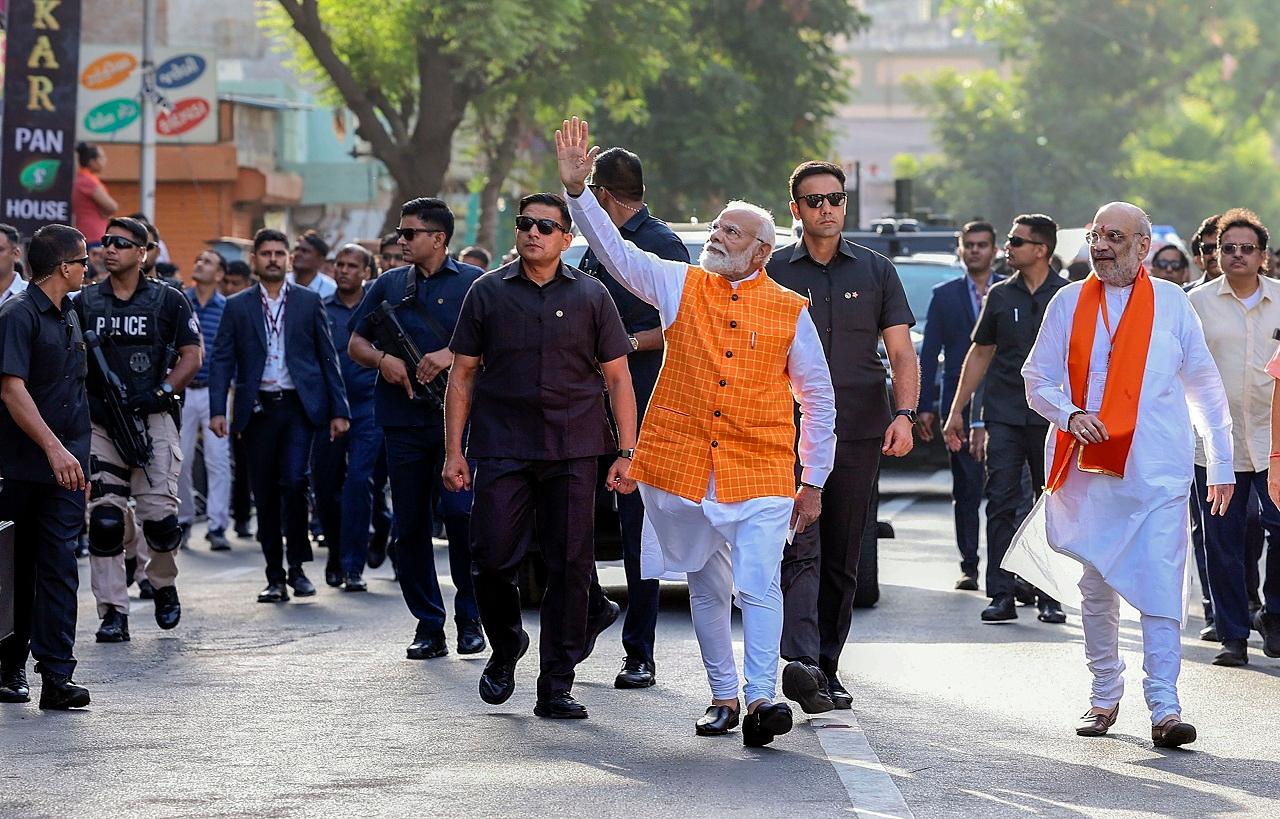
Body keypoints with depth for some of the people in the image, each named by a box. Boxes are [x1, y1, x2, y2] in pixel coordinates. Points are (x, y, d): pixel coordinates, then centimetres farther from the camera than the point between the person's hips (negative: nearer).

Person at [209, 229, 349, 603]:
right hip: (258, 410, 1)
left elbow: (327, 357, 7)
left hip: (299, 406, -1)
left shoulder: (309, 302, 7)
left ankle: (297, 567, -2)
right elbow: (222, 360, 4)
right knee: (266, 495, 4)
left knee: (294, 482, -16)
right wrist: (217, 410, -8)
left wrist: (338, 410, 2)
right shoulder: (237, 306, 8)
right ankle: (275, 577, 11)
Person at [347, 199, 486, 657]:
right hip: (403, 419, 4)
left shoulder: (472, 282, 6)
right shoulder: (389, 285, 17)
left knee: (461, 511, -14)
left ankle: (470, 616, -1)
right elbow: (355, 344, 18)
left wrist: (451, 355, -14)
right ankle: (428, 626, 9)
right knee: (410, 525, 3)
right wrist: (381, 358, -3)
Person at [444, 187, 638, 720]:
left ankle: (556, 686, 5)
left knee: (570, 566, -2)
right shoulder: (489, 292, 7)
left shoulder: (591, 296, 7)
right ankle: (505, 649, 21)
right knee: (492, 558, -8)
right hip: (502, 449, 0)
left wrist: (627, 452, 0)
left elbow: (617, 377, 8)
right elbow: (463, 374, 9)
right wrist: (453, 450, 2)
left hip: (573, 452, 0)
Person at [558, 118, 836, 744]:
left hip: (760, 470, -2)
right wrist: (576, 188, -16)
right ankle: (723, 697, 21)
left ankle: (761, 699, -16)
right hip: (683, 468, 2)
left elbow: (818, 398, 8)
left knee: (758, 584, -15)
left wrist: (814, 481, 6)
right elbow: (613, 249, -2)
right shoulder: (681, 286, 7)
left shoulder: (789, 311, 3)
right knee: (707, 588, 11)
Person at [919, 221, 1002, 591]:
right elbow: (929, 352, 9)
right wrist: (925, 406, 2)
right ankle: (969, 566, 5)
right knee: (966, 487, 1)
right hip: (960, 403, 1)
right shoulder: (945, 296, 11)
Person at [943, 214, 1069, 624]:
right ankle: (1001, 596, -2)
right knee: (1001, 505, -4)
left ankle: (1049, 598, 9)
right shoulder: (1000, 295, 9)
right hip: (1004, 416, 2)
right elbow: (980, 354, 14)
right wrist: (957, 411, 11)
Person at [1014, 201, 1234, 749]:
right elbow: (1037, 378, 8)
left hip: (1156, 475, -2)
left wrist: (1222, 464, 11)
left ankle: (1164, 706, -12)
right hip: (1089, 470, 2)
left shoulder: (1171, 303, 6)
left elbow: (1205, 388, 12)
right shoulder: (1069, 303, 7)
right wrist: (1069, 415, -13)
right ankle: (1104, 698, 22)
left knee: (1160, 588, -11)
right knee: (1096, 588, 9)